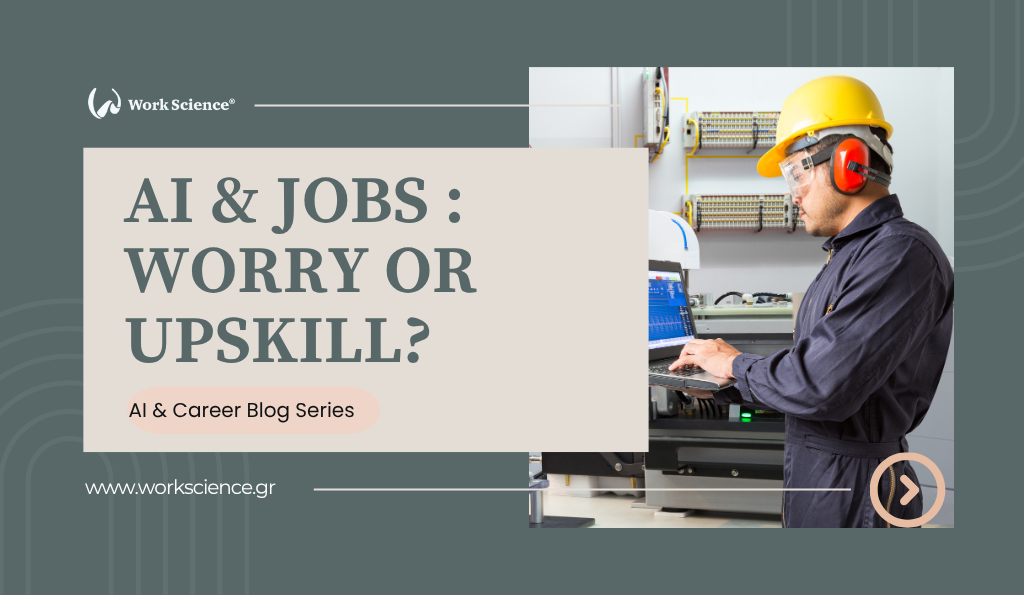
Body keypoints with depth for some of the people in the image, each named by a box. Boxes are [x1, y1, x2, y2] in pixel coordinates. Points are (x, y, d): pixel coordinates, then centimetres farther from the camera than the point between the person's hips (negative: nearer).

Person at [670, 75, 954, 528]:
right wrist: (717, 389, 8)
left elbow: (821, 388, -28)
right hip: (807, 473, 9)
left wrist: (736, 365, -12)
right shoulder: (849, 255, 13)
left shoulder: (902, 255, -20)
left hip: (853, 492, -9)